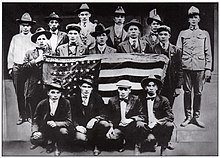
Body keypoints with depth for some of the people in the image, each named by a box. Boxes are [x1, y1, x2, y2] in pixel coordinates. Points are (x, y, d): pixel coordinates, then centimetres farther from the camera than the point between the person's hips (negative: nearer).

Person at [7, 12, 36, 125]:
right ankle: (22, 116, 9)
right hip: (17, 68, 2)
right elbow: (11, 54, 15)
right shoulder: (15, 38, 15)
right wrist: (10, 67, 6)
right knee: (19, 93, 2)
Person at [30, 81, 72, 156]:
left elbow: (68, 122, -13)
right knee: (34, 140, -24)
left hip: (59, 128, -1)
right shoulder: (42, 104, -7)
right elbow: (36, 121, -1)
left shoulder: (65, 103, -12)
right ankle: (49, 143, 11)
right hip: (45, 130, 1)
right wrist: (35, 131, -23)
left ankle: (58, 147, 1)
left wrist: (56, 124, -32)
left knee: (64, 131, -34)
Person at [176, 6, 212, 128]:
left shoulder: (205, 34, 12)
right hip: (186, 66, 0)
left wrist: (208, 69, 1)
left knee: (198, 92, 2)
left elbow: (208, 53, 10)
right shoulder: (183, 34, 12)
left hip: (200, 67, 0)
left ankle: (196, 117, 11)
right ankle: (188, 117, 10)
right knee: (187, 92, 2)